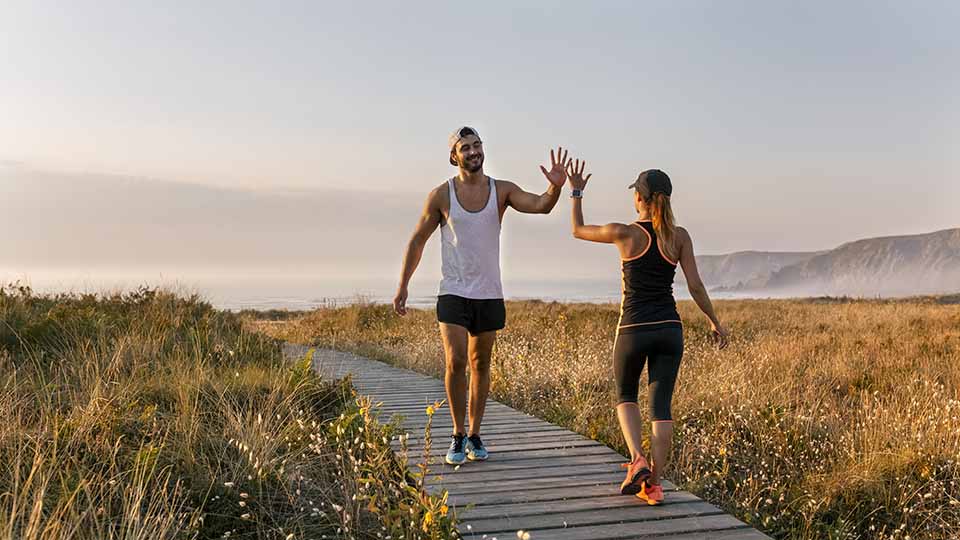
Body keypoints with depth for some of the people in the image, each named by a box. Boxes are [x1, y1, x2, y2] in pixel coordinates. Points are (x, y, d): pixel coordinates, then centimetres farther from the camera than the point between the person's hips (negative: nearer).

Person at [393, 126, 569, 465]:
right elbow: (417, 240, 4)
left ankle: (474, 435, 23)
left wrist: (556, 187, -37)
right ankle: (458, 435, 2)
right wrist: (403, 285, 1)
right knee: (455, 362, -14)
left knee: (480, 365, 10)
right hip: (453, 294, -2)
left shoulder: (501, 190, -1)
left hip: (489, 294, 2)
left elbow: (540, 206, -15)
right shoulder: (441, 195, -4)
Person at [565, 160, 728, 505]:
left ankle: (637, 459, -1)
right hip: (669, 330, 2)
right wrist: (714, 322, 12)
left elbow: (578, 230, 8)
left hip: (633, 330, -2)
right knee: (661, 404, 6)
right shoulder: (679, 236, 0)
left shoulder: (625, 234, -8)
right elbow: (695, 286, 0)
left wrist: (576, 192, 18)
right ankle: (653, 483, 3)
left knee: (625, 396, 20)